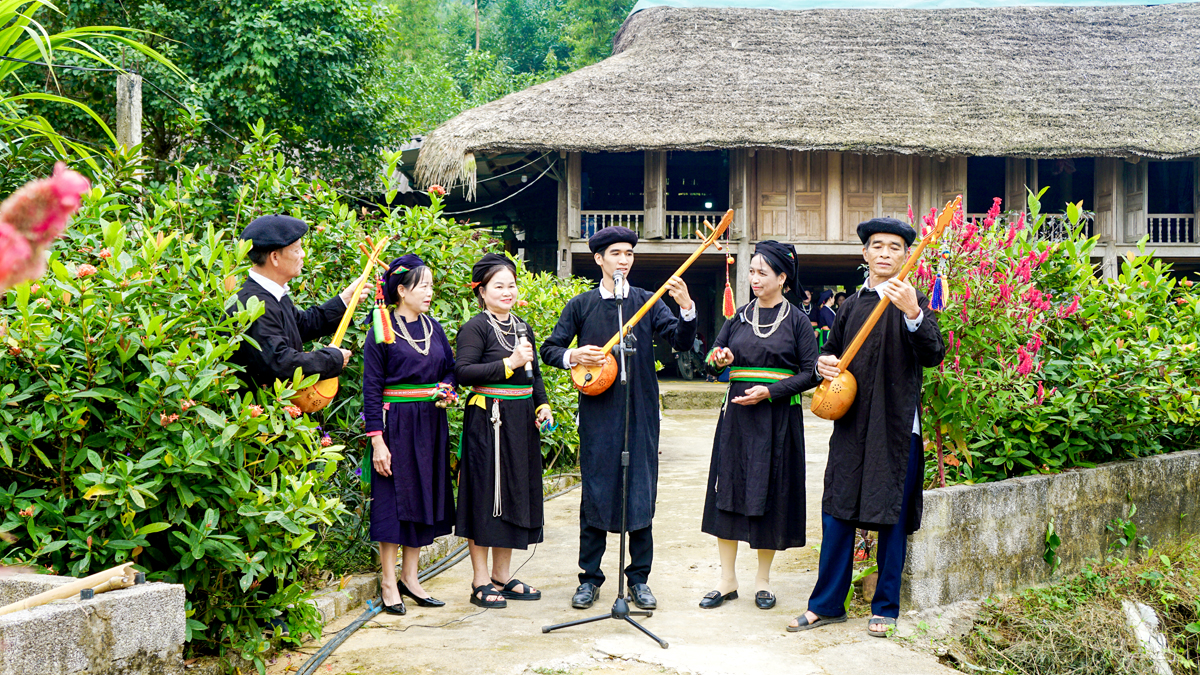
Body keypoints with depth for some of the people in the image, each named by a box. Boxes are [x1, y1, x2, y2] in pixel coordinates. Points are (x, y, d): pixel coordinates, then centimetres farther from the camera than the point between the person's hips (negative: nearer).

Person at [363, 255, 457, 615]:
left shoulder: (433, 327, 9)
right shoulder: (382, 331, -8)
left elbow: (450, 366, 20)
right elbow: (371, 388, -10)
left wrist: (447, 387, -4)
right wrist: (377, 440, -15)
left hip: (431, 424, 6)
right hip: (396, 424, -6)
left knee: (424, 497, 9)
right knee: (393, 498, -1)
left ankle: (409, 576, 21)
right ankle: (389, 582, 9)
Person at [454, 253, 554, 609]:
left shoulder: (522, 327, 16)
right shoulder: (476, 327, -7)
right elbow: (463, 372, -18)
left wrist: (542, 404, 8)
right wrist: (508, 364, -21)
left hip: (521, 422, 8)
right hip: (488, 420, -8)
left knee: (517, 492, 11)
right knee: (486, 495, -3)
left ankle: (502, 574, 22)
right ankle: (481, 581, 6)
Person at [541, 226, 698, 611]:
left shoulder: (647, 302, 5)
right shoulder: (581, 305, 5)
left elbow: (681, 342, -4)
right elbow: (550, 349, 7)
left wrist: (687, 308, -21)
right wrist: (572, 356, -13)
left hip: (640, 413, 1)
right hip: (597, 413, 0)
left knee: (640, 493, 4)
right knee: (595, 492, 4)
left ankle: (639, 578, 15)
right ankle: (590, 577, 16)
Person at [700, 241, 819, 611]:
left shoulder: (796, 320, -1)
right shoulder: (740, 316, 9)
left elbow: (810, 372, -4)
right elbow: (716, 352, 17)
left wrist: (770, 390, -15)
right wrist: (720, 359, -7)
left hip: (779, 417, -3)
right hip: (738, 414, 3)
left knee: (771, 494, 1)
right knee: (728, 490, 1)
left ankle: (763, 579, 14)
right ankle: (727, 579, 9)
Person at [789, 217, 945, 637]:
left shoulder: (916, 305, 0)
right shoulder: (851, 306, 13)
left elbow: (932, 355, -16)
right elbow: (831, 350, 24)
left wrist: (912, 313, -32)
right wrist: (823, 362, 0)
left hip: (897, 429, -4)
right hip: (851, 425, 4)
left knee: (892, 518, 4)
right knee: (836, 512, 5)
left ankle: (885, 608, 17)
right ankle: (827, 604, 16)